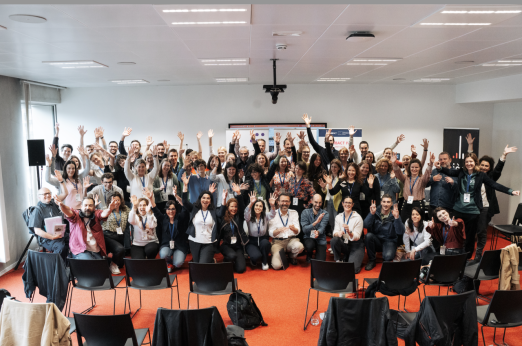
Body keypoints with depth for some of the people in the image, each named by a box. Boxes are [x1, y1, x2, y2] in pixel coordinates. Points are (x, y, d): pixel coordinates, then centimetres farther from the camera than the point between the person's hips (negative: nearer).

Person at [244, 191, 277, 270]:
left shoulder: (265, 217, 0)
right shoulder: (249, 218, -5)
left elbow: (272, 215, -22)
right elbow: (246, 213, -28)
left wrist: (272, 205, -44)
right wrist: (251, 203, -48)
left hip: (263, 241, 2)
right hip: (251, 242, -2)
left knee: (265, 242, -35)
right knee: (256, 256, -33)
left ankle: (264, 262, -8)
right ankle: (254, 261, 8)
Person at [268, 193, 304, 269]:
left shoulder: (294, 213, 7)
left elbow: (297, 231, -2)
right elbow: (271, 233, -6)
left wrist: (294, 229, -27)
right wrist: (278, 230, -29)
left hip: (291, 239, 2)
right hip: (278, 241, -2)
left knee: (299, 246, -34)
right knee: (276, 265, -26)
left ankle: (292, 256, 3)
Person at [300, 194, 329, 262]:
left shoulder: (325, 214, -3)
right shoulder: (305, 212, -4)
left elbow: (322, 228, -18)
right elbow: (304, 229, -15)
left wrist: (318, 232, -43)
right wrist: (316, 222, -30)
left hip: (320, 239, 0)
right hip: (308, 238, 0)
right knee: (309, 245, -35)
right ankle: (309, 255, 3)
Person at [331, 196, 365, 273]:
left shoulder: (358, 218, -11)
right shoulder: (338, 217, 1)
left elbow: (357, 237, -15)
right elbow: (335, 232, -8)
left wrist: (349, 232, -37)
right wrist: (338, 233, -32)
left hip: (356, 246, -3)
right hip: (344, 244, 4)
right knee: (334, 240, -31)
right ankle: (338, 261, -8)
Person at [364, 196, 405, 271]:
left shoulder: (394, 214, -5)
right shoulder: (375, 212, -2)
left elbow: (400, 232, -17)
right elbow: (366, 226, -16)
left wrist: (397, 218, -29)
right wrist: (371, 214, -29)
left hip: (389, 242, -2)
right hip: (376, 240, 2)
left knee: (388, 256, -34)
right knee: (368, 235, -31)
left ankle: (387, 264, 7)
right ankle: (371, 261, -10)